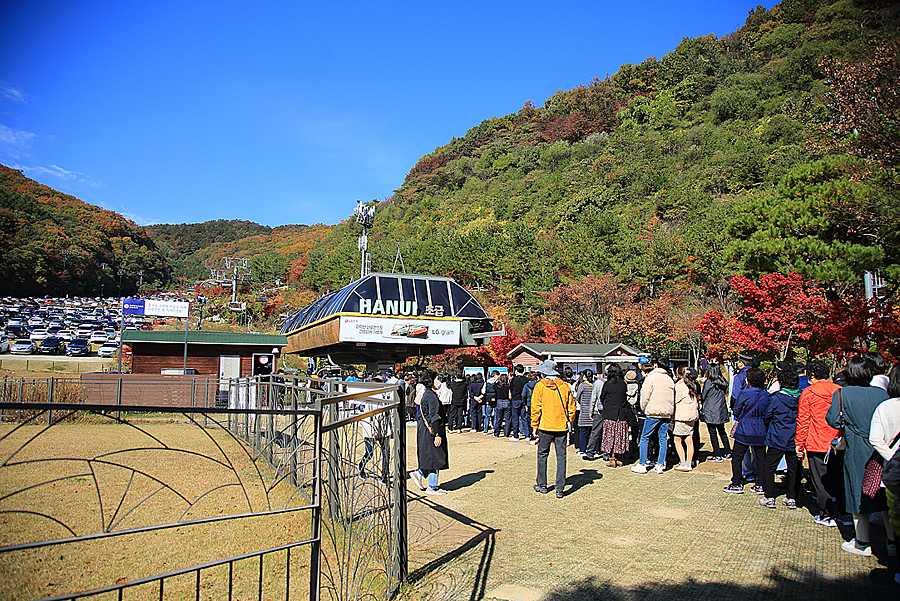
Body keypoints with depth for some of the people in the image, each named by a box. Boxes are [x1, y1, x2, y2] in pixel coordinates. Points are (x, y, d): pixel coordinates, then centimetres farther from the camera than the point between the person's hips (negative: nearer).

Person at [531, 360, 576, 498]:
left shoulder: (540, 386, -5)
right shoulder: (565, 386, 3)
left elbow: (535, 408, -5)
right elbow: (571, 408, 6)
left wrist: (534, 426, 2)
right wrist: (569, 423, 16)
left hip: (545, 426, -2)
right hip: (562, 427, 2)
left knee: (542, 455, 12)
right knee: (561, 457, 6)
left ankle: (541, 485, 19)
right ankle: (559, 489, 5)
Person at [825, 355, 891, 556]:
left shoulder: (842, 394, -10)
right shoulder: (882, 393, -1)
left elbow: (834, 420, -11)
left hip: (857, 453, -3)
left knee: (859, 496, 7)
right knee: (886, 497, 14)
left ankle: (862, 543, 14)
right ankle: (893, 541, 21)